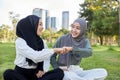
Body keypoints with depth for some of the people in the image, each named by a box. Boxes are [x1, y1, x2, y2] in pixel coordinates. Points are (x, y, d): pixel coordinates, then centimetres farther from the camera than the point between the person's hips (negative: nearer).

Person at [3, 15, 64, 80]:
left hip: (36, 74, 5)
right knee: (8, 73, -37)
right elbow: (35, 56, -27)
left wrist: (43, 69, -14)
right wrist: (54, 50, -21)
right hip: (21, 74, -4)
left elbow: (46, 57, 6)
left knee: (59, 72, -18)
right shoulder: (20, 41, -14)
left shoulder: (41, 41, 5)